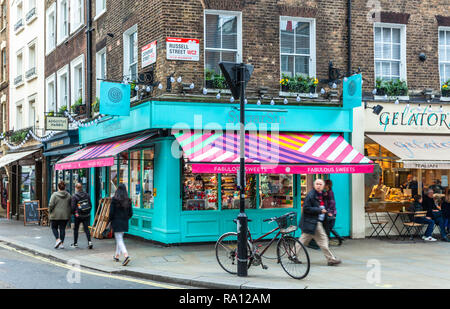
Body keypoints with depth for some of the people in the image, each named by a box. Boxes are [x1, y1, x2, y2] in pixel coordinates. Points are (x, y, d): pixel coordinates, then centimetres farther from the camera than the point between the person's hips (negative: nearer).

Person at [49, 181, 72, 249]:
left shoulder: (55, 195, -9)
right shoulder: (68, 195, 3)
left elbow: (51, 205, -12)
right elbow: (71, 205, 7)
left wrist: (49, 212, 2)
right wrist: (69, 213, 17)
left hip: (55, 215, -3)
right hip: (65, 215, 3)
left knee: (54, 228, 12)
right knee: (62, 228, 9)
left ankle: (58, 239, -8)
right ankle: (62, 243, 7)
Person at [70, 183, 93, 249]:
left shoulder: (74, 196, -10)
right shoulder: (86, 195, 3)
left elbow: (73, 207, -9)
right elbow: (90, 205, 6)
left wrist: (73, 213, 10)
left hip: (78, 216, -3)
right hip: (87, 215, 3)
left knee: (76, 229, 12)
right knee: (86, 228, 3)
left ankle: (75, 243, 20)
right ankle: (89, 242, -13)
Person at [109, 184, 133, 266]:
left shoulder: (114, 200, -13)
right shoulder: (128, 201, 0)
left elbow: (111, 212, -11)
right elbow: (131, 213, 3)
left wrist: (110, 221, 5)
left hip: (116, 222, -5)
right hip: (125, 223, 5)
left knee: (119, 240, -5)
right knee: (119, 238, 20)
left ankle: (126, 256, -22)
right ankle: (117, 256, 30)